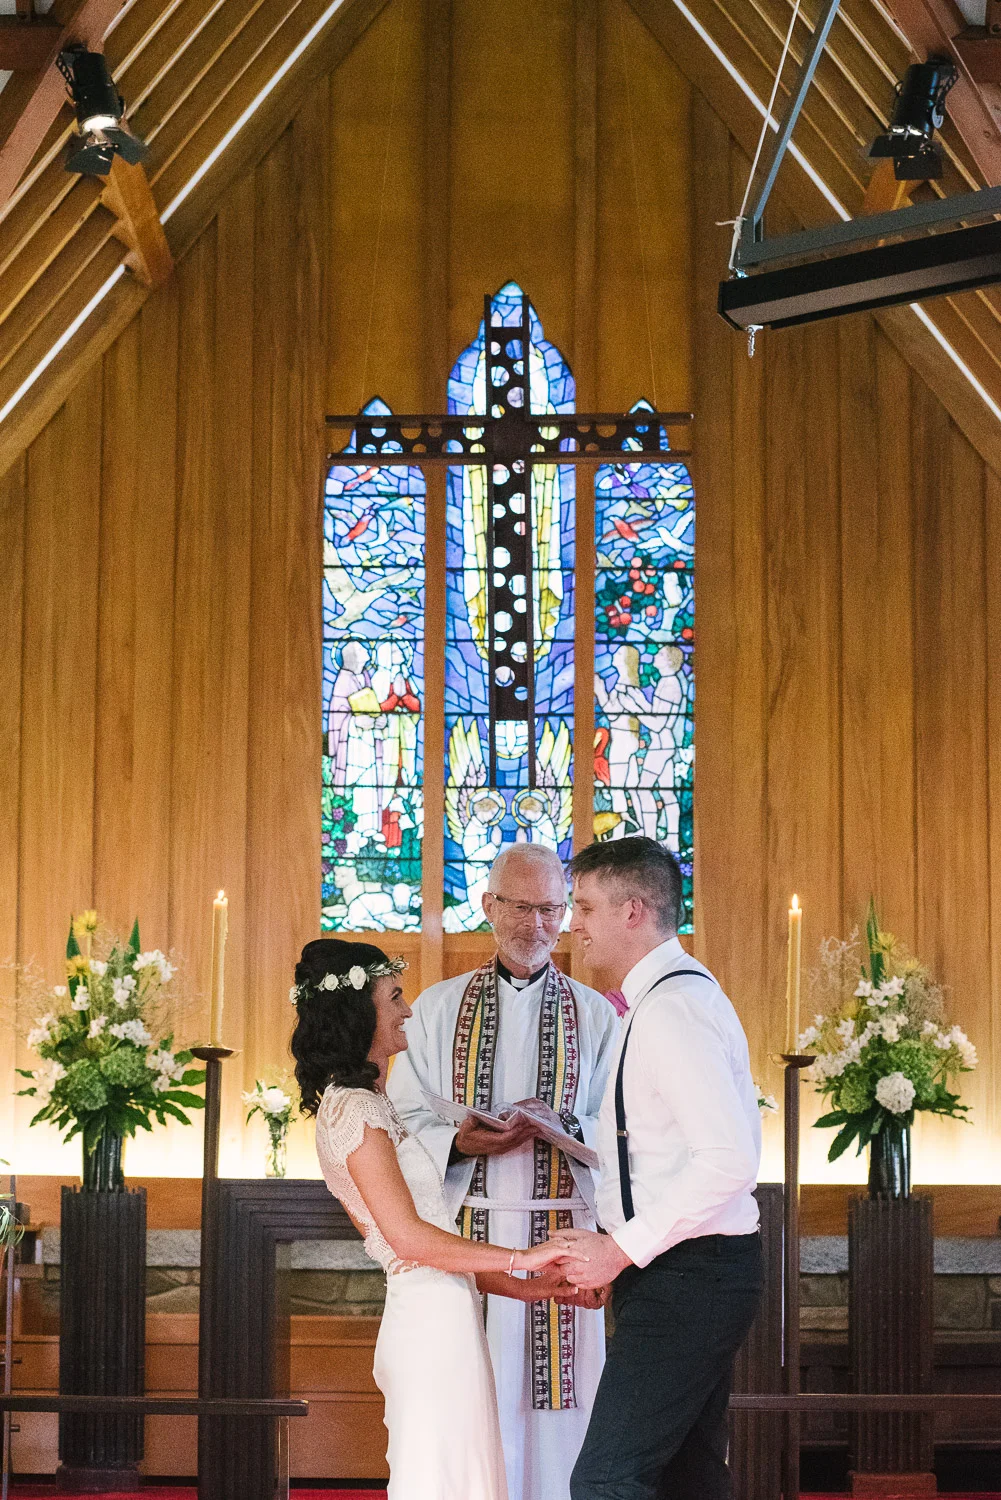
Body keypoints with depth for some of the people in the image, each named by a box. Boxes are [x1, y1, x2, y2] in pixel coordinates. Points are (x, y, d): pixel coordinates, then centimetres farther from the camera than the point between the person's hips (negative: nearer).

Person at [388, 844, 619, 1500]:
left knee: (555, 1405, -3)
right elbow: (405, 1120, 6)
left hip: (559, 1231, 0)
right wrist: (460, 1141, -15)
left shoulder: (595, 1015, 10)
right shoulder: (438, 1008, 11)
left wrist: (564, 1128, -15)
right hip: (464, 1229, 0)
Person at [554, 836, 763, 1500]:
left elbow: (731, 1160, -26)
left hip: (683, 1276, -11)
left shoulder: (669, 1007, -17)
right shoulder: (685, 991, 16)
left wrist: (622, 1249, -19)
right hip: (696, 1275, 11)